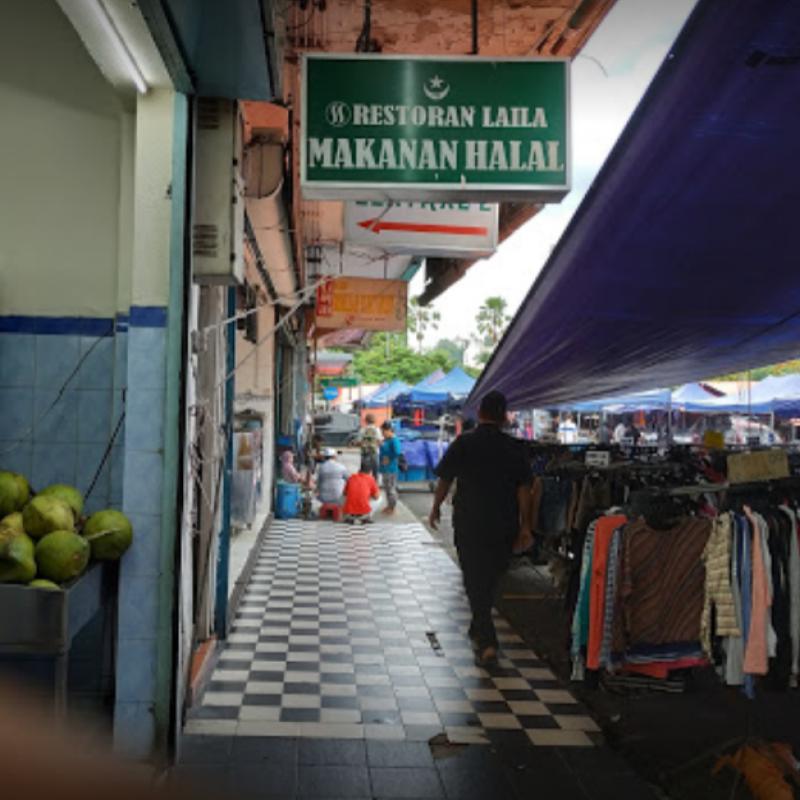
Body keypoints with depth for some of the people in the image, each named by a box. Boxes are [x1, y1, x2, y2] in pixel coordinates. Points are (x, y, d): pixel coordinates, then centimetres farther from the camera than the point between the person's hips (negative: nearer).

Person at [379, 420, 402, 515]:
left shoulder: (394, 440, -17)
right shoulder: (385, 440, 10)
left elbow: (397, 452, -27)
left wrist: (389, 459, -18)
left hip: (391, 469, -9)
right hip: (384, 468, 9)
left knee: (391, 488, -1)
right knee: (386, 488, 17)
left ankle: (393, 507, 9)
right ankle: (389, 505, 29)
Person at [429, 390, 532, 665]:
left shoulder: (463, 443, -6)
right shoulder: (515, 448, -2)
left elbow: (445, 479, -1)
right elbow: (524, 488, -4)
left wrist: (436, 508, 14)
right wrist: (525, 526, 1)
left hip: (469, 523, -2)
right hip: (504, 526, 2)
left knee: (475, 580, 3)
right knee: (491, 579, 19)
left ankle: (487, 642, -6)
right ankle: (479, 629, 34)